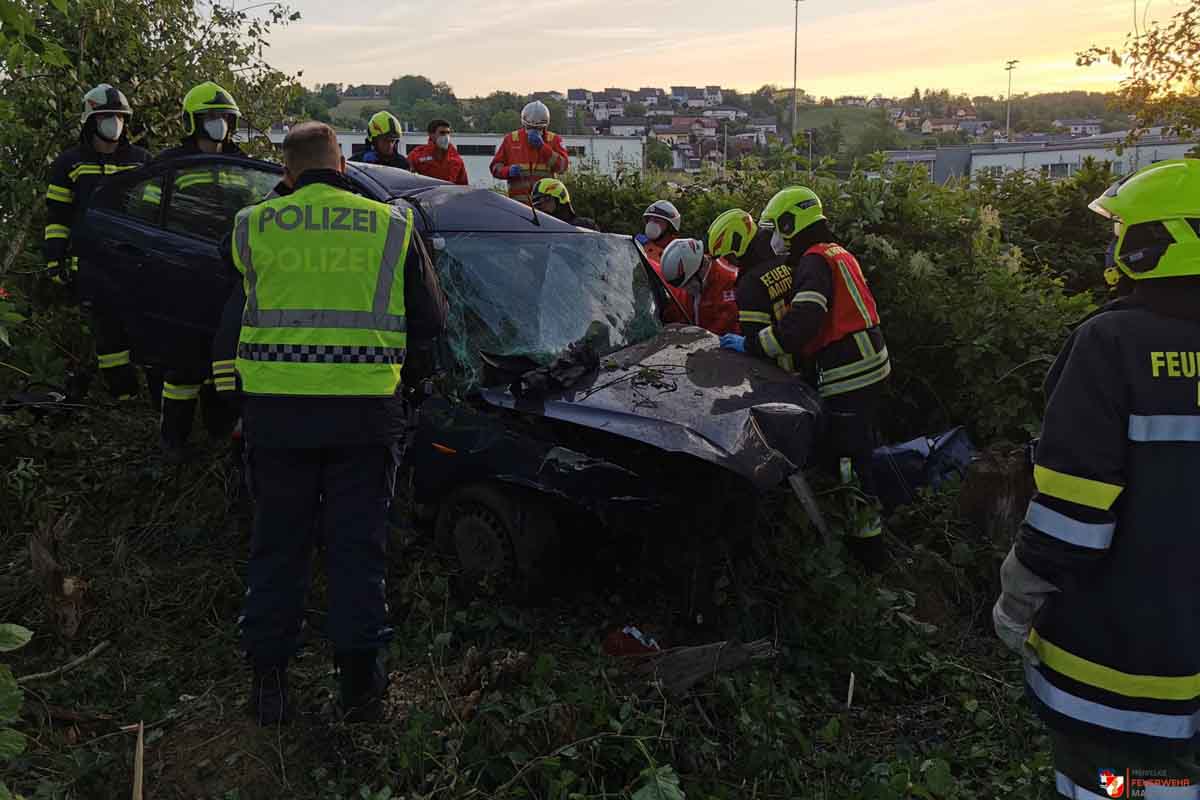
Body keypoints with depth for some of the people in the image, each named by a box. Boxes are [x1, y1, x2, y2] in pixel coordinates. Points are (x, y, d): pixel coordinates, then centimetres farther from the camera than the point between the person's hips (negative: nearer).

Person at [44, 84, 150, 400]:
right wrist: (55, 259, 2)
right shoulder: (70, 162, 10)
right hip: (93, 263, -1)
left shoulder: (141, 160, 15)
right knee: (109, 329, -3)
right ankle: (122, 393, 3)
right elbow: (57, 216, 9)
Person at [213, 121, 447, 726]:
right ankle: (359, 681, 12)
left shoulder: (251, 227, 5)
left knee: (277, 542, 12)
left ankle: (268, 677, 19)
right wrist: (413, 381, 24)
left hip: (274, 407, 1)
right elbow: (430, 320, 10)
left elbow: (224, 323, 11)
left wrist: (230, 392, 23)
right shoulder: (392, 227, 4)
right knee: (357, 542, 8)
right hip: (364, 410, 0)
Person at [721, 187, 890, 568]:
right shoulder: (837, 254, 17)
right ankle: (867, 534, 37)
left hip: (849, 377, -11)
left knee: (848, 462, -3)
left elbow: (803, 322, -29)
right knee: (860, 452, 22)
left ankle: (868, 548, 5)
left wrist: (752, 343, -21)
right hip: (871, 366, 11)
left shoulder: (814, 262, -15)